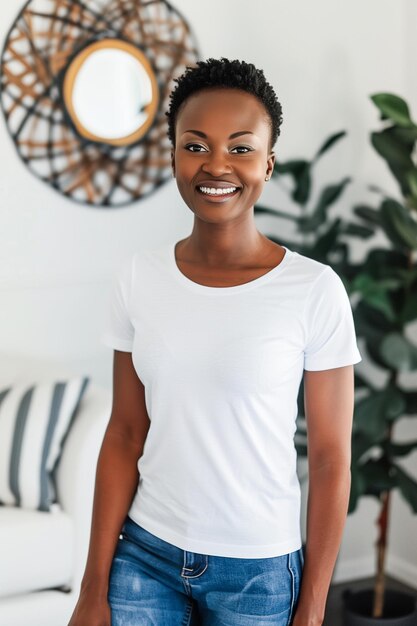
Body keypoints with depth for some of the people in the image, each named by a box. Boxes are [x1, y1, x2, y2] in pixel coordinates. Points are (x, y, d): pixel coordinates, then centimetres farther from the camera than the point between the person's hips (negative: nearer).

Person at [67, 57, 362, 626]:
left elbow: (331, 461, -8)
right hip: (144, 554, 2)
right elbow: (124, 435, 0)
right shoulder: (139, 277, -4)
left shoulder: (315, 291, -13)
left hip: (258, 571, -2)